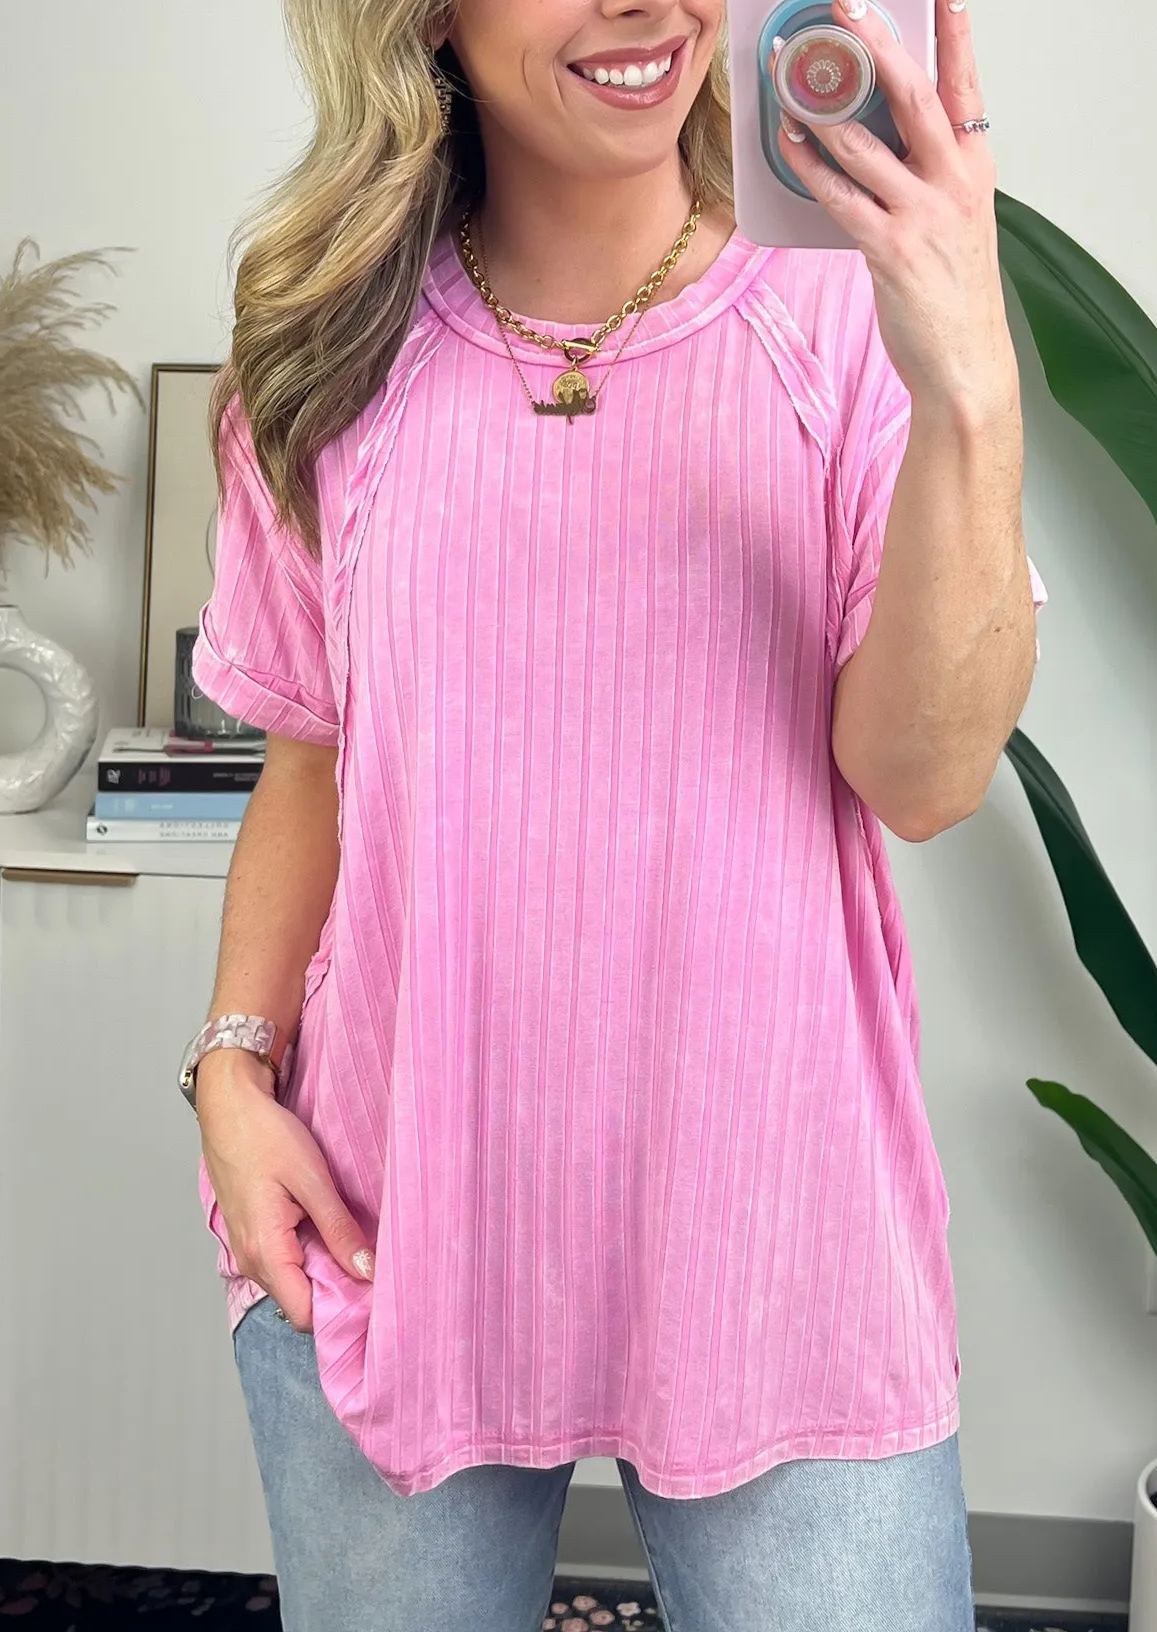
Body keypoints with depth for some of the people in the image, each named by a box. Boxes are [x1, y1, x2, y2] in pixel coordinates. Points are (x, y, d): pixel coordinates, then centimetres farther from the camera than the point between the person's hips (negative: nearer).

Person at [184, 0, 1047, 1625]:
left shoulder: (849, 323, -6)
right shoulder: (336, 369, 2)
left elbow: (925, 778, -14)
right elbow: (313, 764, 8)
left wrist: (970, 394, -25)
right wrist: (236, 1058, -2)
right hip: (391, 1226, 2)